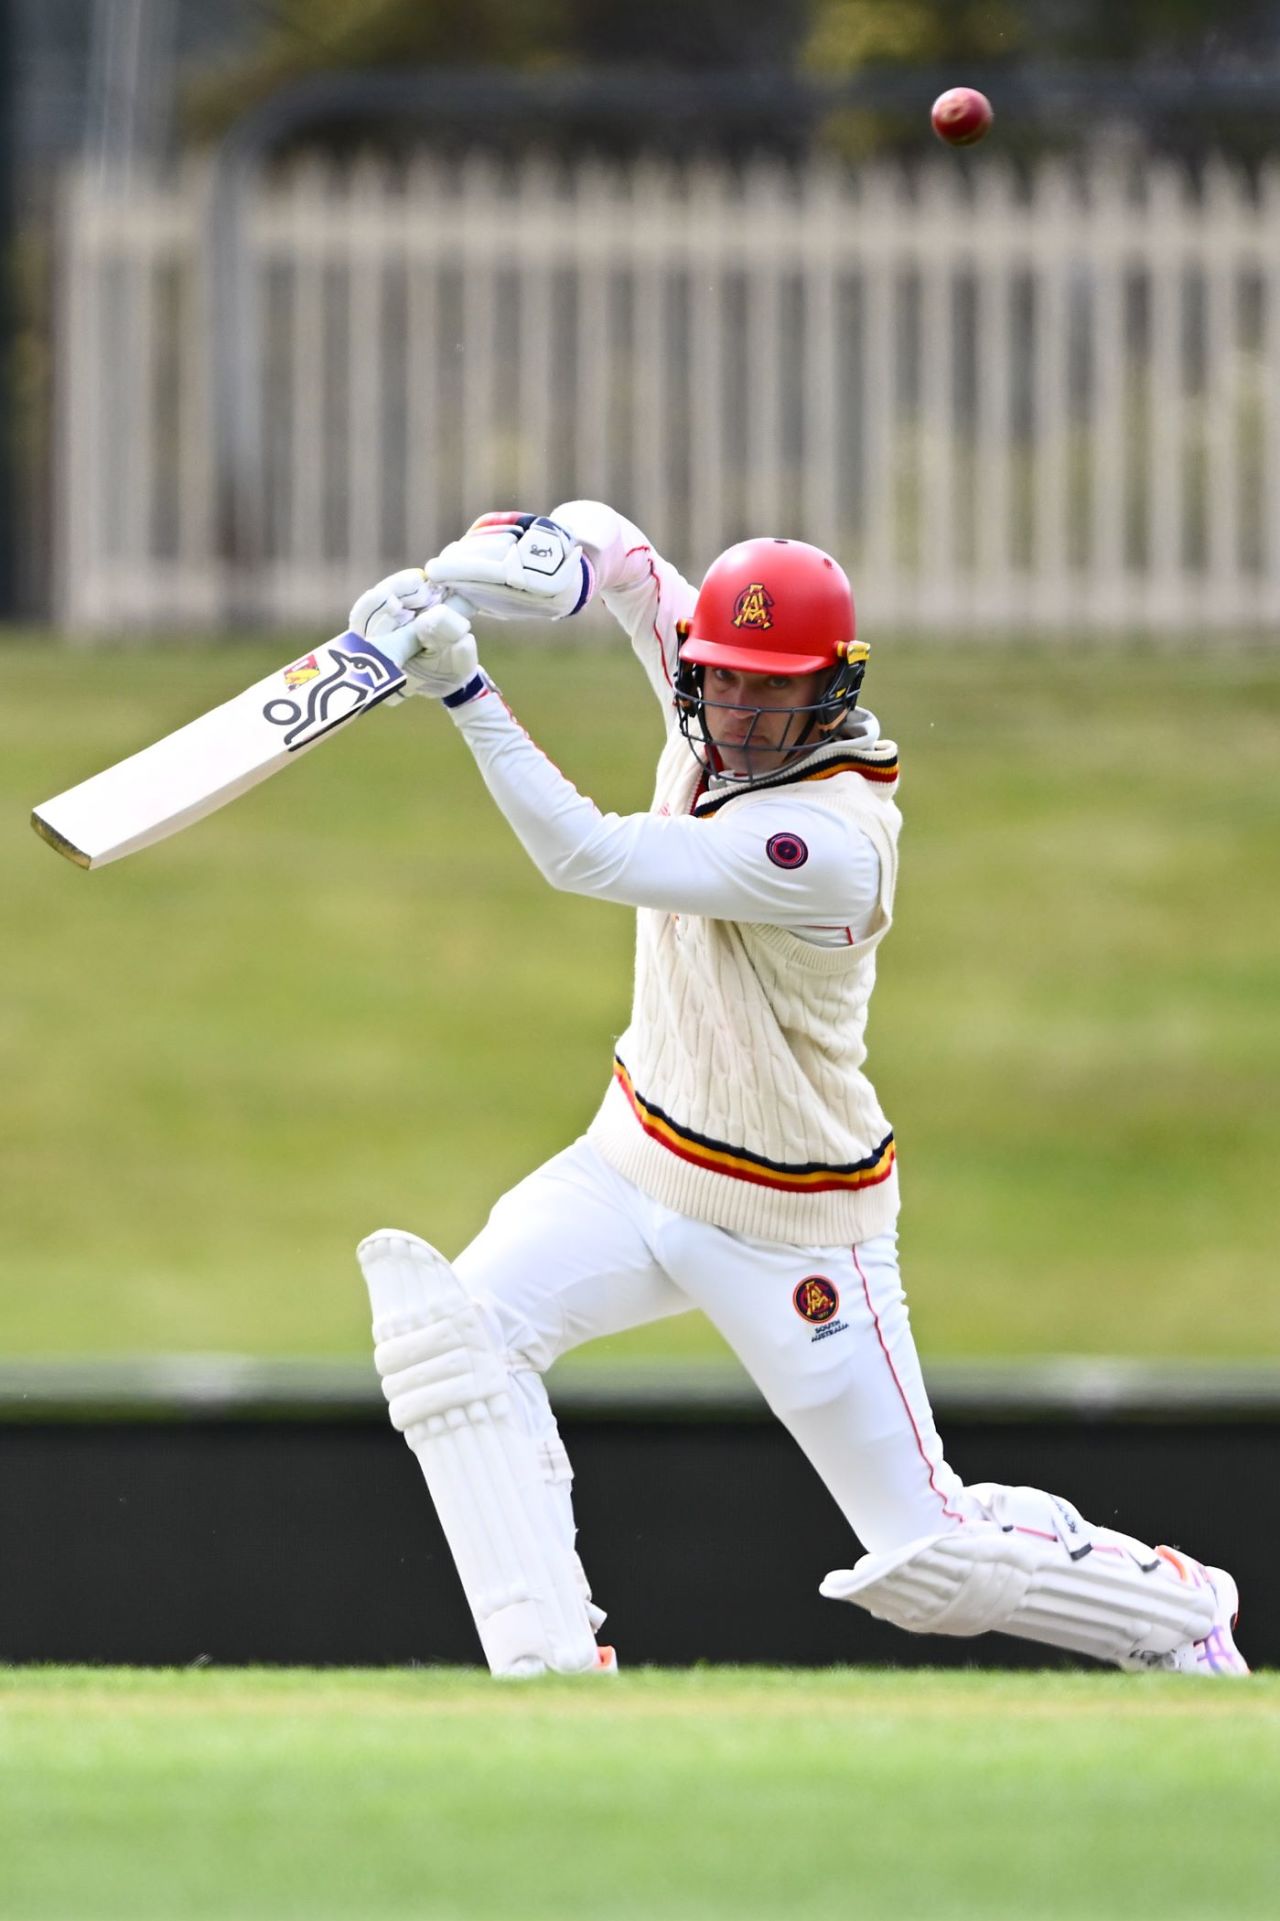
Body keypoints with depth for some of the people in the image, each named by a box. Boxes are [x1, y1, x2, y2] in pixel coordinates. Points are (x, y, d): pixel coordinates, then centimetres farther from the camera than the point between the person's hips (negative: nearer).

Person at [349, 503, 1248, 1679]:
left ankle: (1180, 1615, 25)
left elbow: (587, 860, -33)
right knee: (455, 1328, -16)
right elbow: (602, 544, 2)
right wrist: (457, 577, -18)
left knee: (930, 1563, -2)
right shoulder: (719, 731, -6)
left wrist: (466, 693, -36)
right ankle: (550, 1665, -15)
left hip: (794, 1225, -7)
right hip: (638, 1171, 7)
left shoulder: (831, 839, -29)